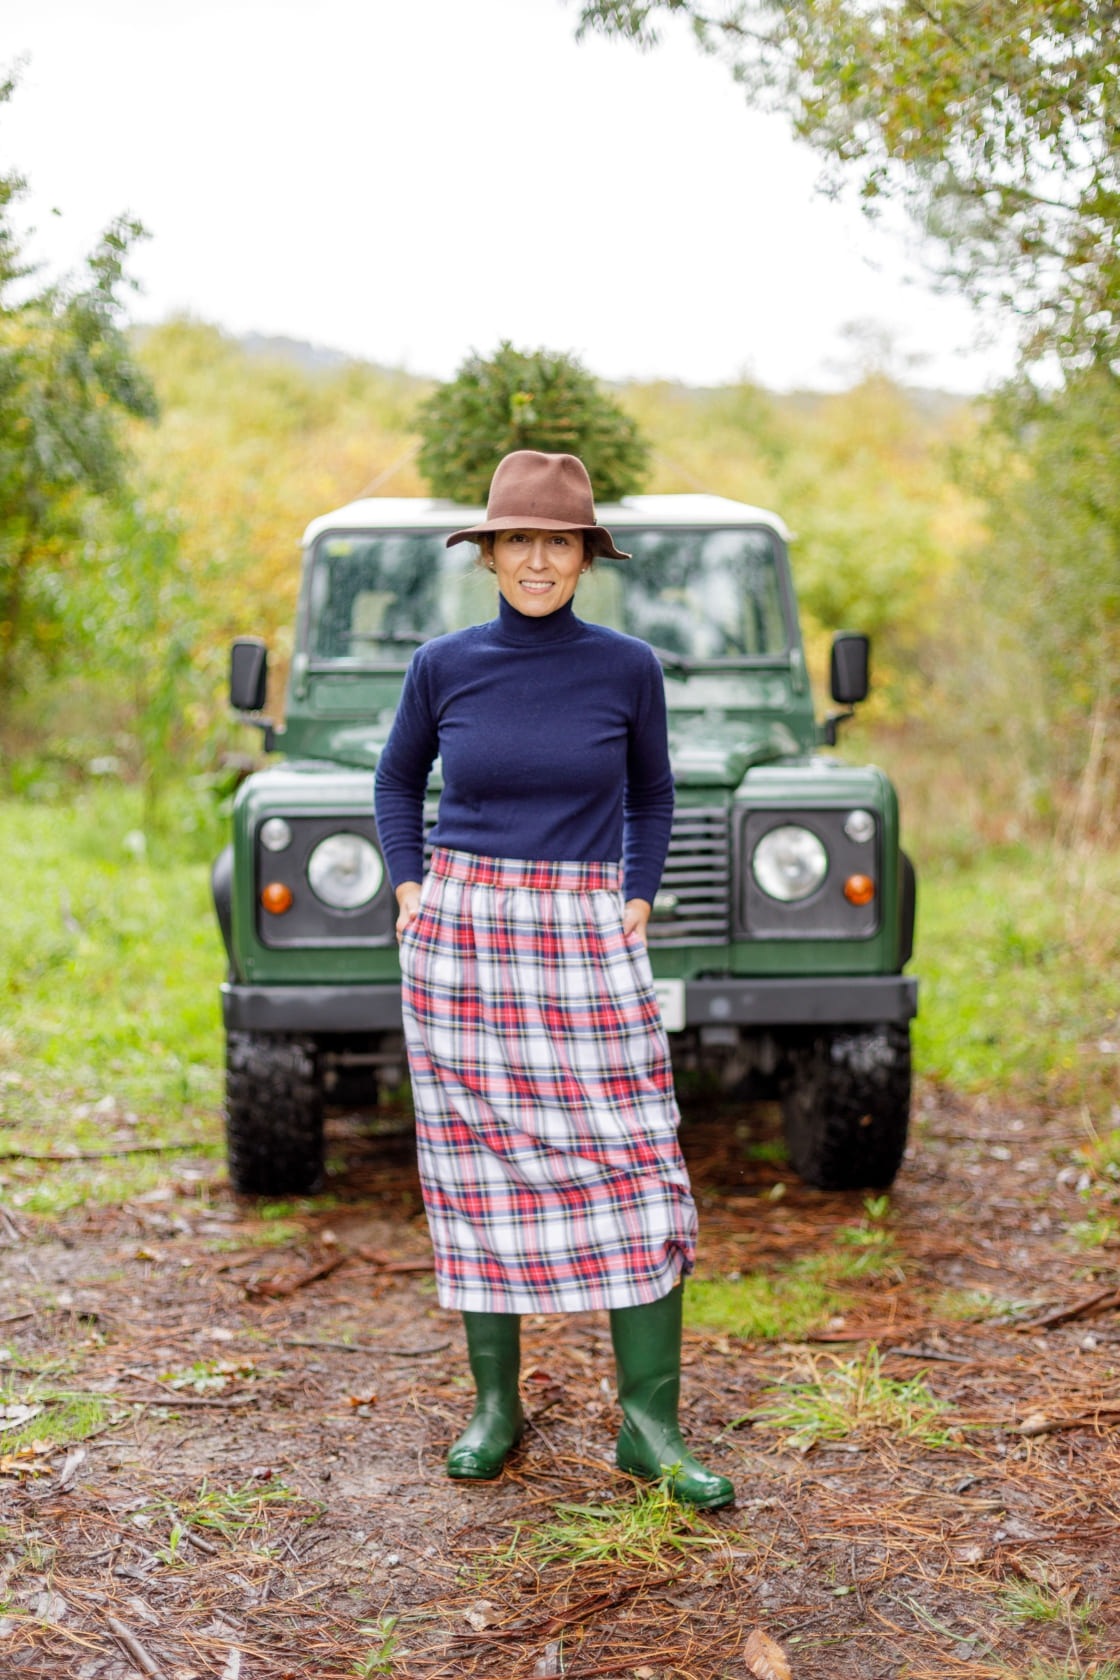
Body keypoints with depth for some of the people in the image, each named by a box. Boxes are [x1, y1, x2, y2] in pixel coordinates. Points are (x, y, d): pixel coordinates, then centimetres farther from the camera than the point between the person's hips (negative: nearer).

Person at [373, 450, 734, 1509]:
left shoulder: (626, 667, 0)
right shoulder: (443, 665, 1)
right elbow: (398, 780, 17)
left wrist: (637, 904, 4)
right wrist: (409, 889, 5)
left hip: (585, 943, 0)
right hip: (460, 935, 1)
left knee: (634, 1171, -4)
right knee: (480, 1167, 6)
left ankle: (650, 1425, 6)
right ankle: (495, 1403, 20)